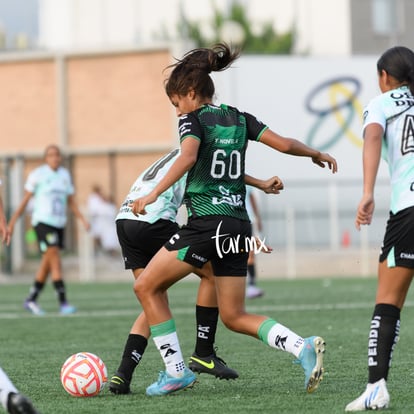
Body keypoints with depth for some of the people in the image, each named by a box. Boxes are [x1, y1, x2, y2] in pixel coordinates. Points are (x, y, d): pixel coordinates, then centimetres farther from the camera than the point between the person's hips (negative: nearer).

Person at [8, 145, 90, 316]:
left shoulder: (64, 175, 11)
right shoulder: (37, 174, -4)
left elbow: (71, 201, 16)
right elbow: (25, 199, -1)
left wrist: (82, 219, 4)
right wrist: (13, 221, -4)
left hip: (59, 223, 6)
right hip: (42, 221, -6)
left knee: (47, 263, 10)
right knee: (55, 258, -16)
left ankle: (31, 300, 22)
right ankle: (63, 302, -19)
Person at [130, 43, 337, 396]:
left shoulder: (193, 119, -3)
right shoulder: (239, 119, 14)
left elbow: (188, 157, -23)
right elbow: (284, 144, 10)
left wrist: (154, 194, -27)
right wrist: (316, 154, 28)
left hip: (207, 223, -7)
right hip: (239, 225, 7)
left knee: (147, 287, 10)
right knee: (234, 316, 14)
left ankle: (175, 371, 5)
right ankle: (303, 347, -8)